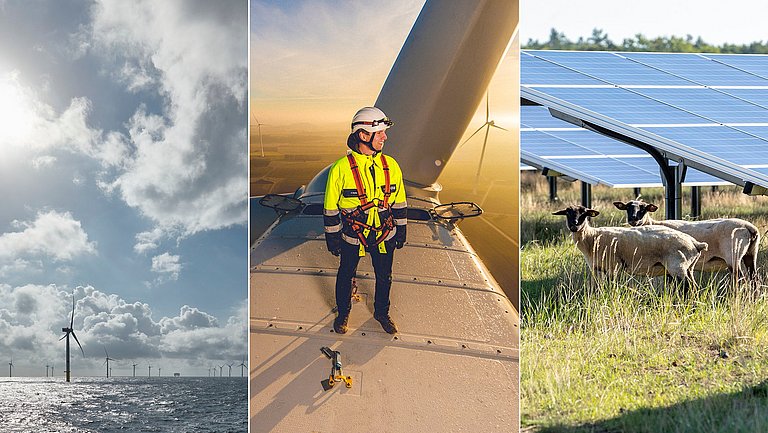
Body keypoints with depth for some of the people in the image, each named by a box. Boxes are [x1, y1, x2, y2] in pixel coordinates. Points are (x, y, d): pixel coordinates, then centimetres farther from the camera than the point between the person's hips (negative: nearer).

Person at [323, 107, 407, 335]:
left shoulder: (390, 166, -7)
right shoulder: (341, 168, -18)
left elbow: (399, 202, 5)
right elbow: (330, 207, -9)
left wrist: (401, 231, 9)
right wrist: (332, 237, -5)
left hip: (384, 236, 3)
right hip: (352, 238, -3)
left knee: (384, 277, 17)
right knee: (345, 275, 17)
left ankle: (382, 312, 40)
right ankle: (343, 312, 40)